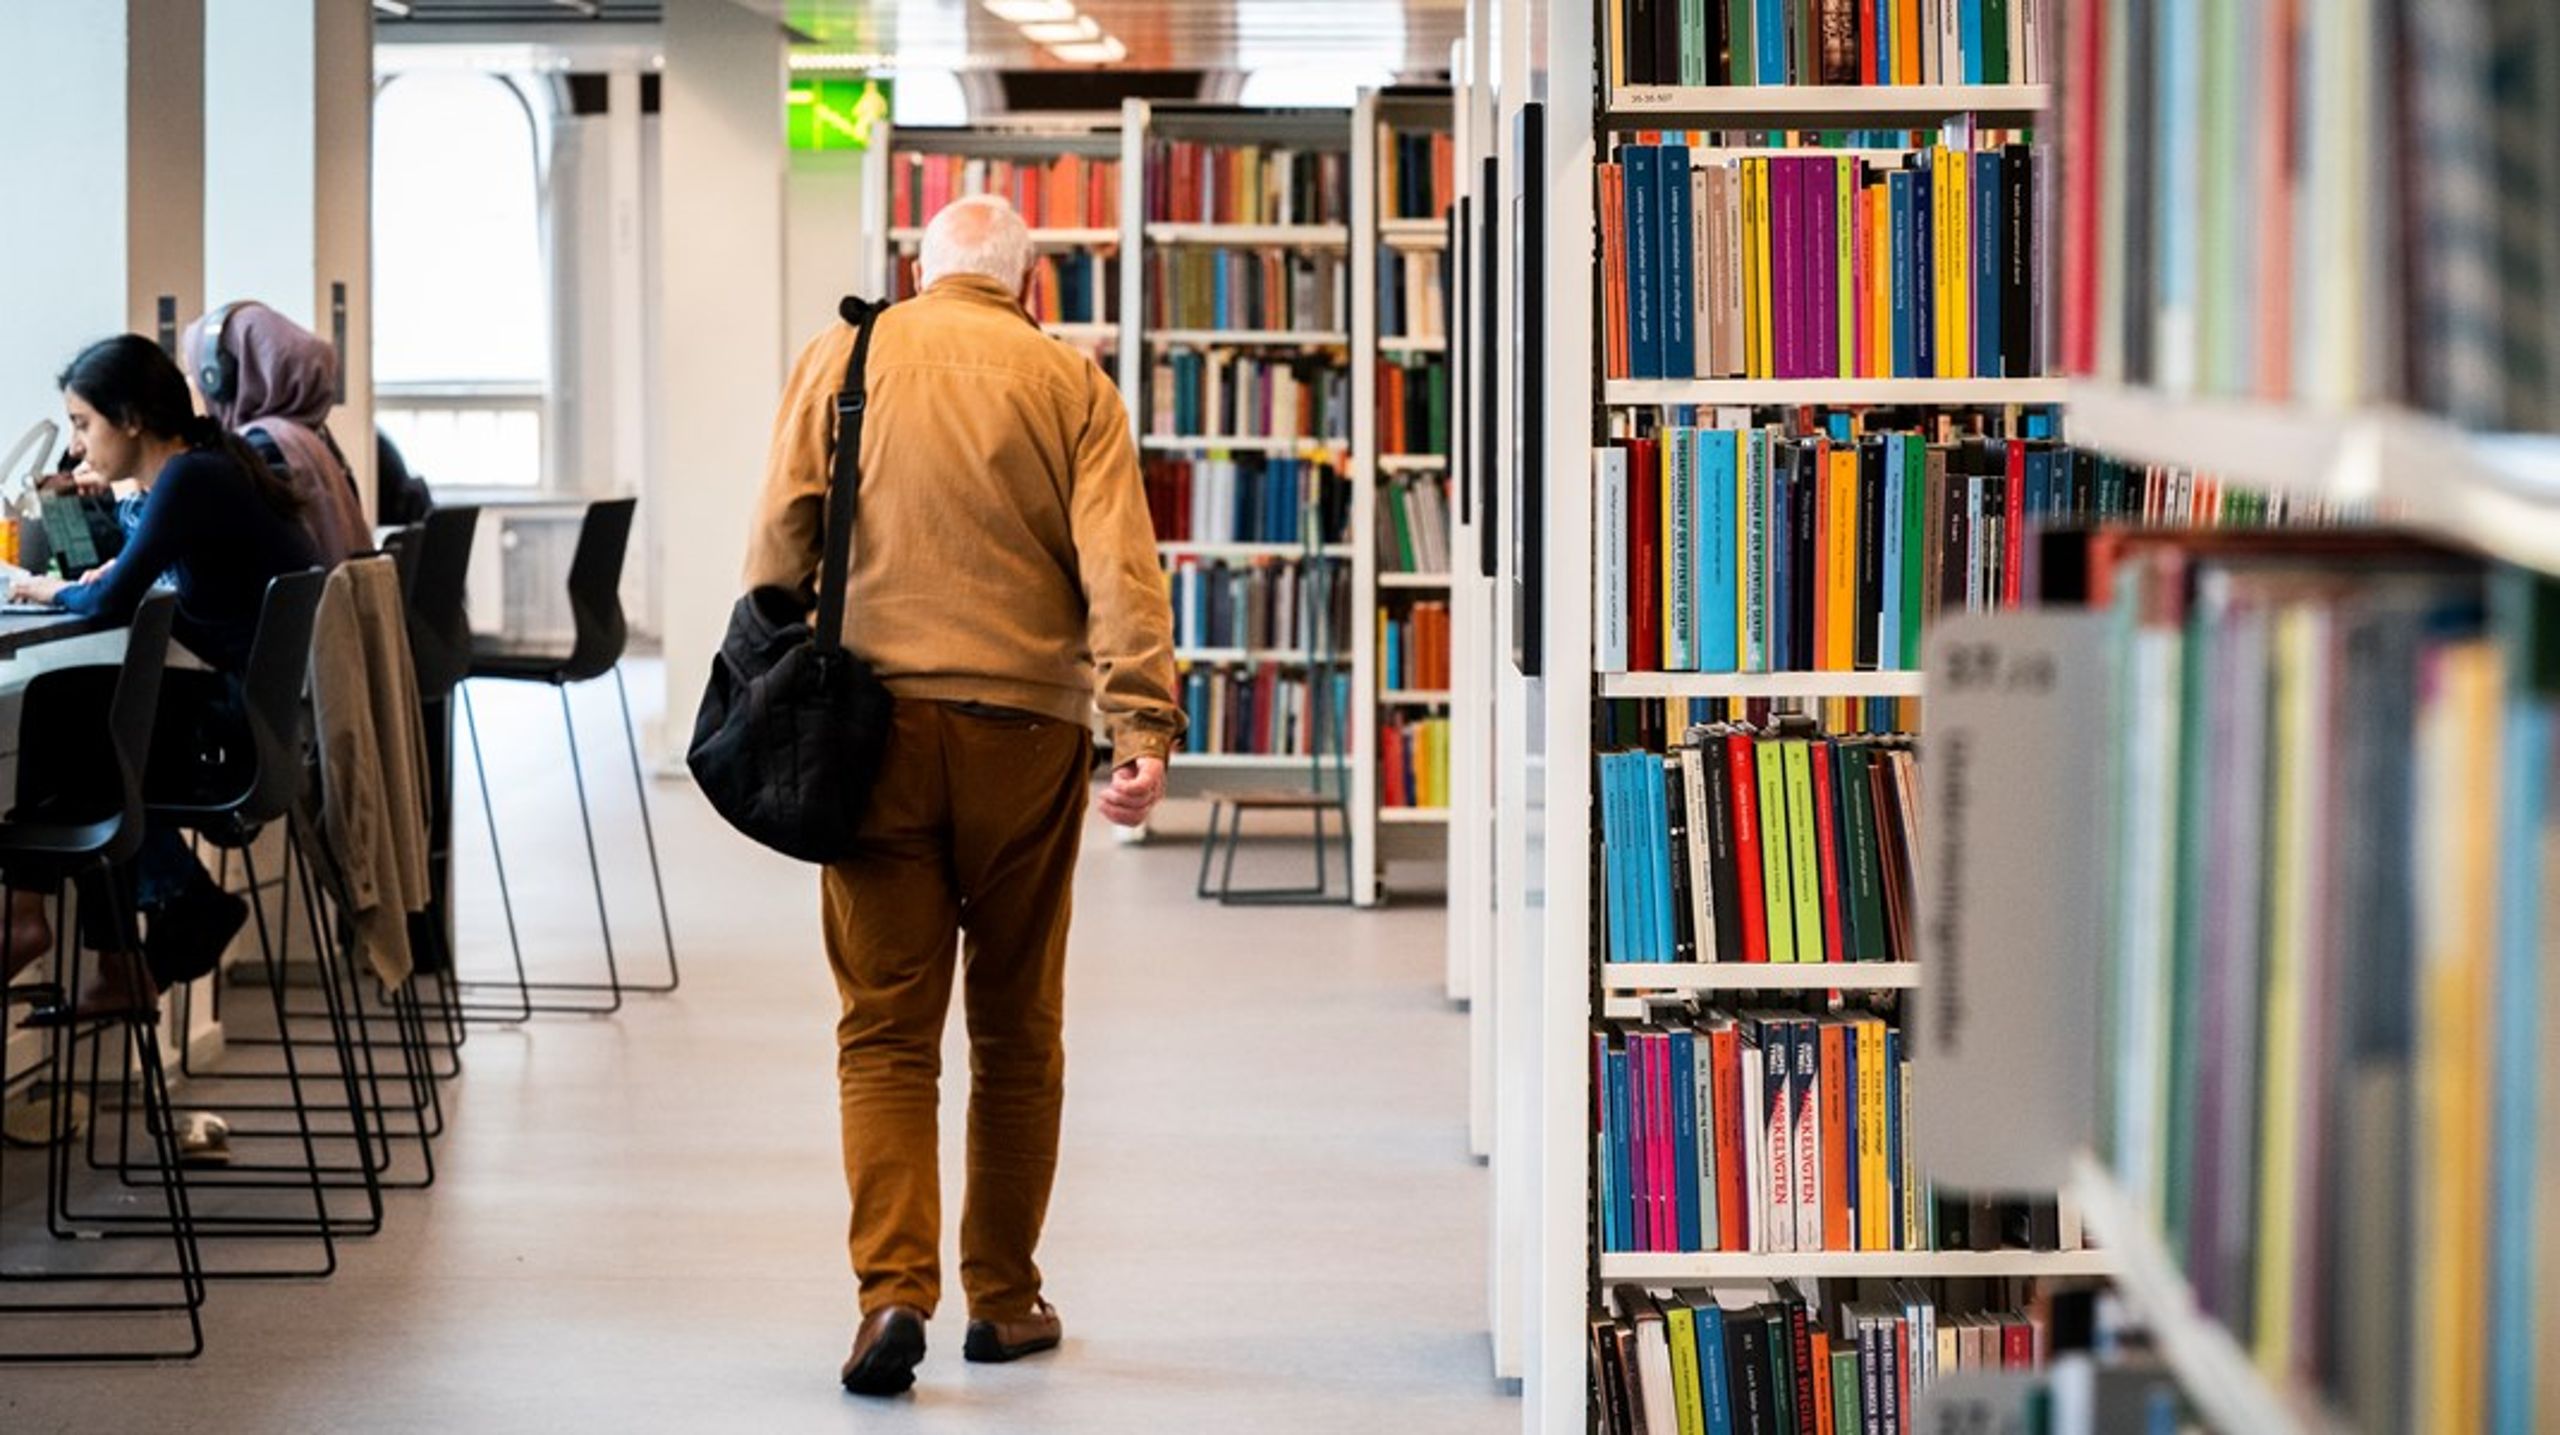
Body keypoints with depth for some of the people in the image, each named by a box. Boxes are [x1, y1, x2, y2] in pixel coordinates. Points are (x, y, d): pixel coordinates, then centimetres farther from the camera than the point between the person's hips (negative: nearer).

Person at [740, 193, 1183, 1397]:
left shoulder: (836, 361, 7)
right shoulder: (1069, 382, 4)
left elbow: (778, 546, 3)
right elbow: (1118, 567, -7)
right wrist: (1145, 727, -12)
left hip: (875, 721, 0)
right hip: (1023, 730, 0)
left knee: (885, 1028, 3)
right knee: (1015, 1029, 12)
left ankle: (894, 1291, -11)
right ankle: (1005, 1297, 19)